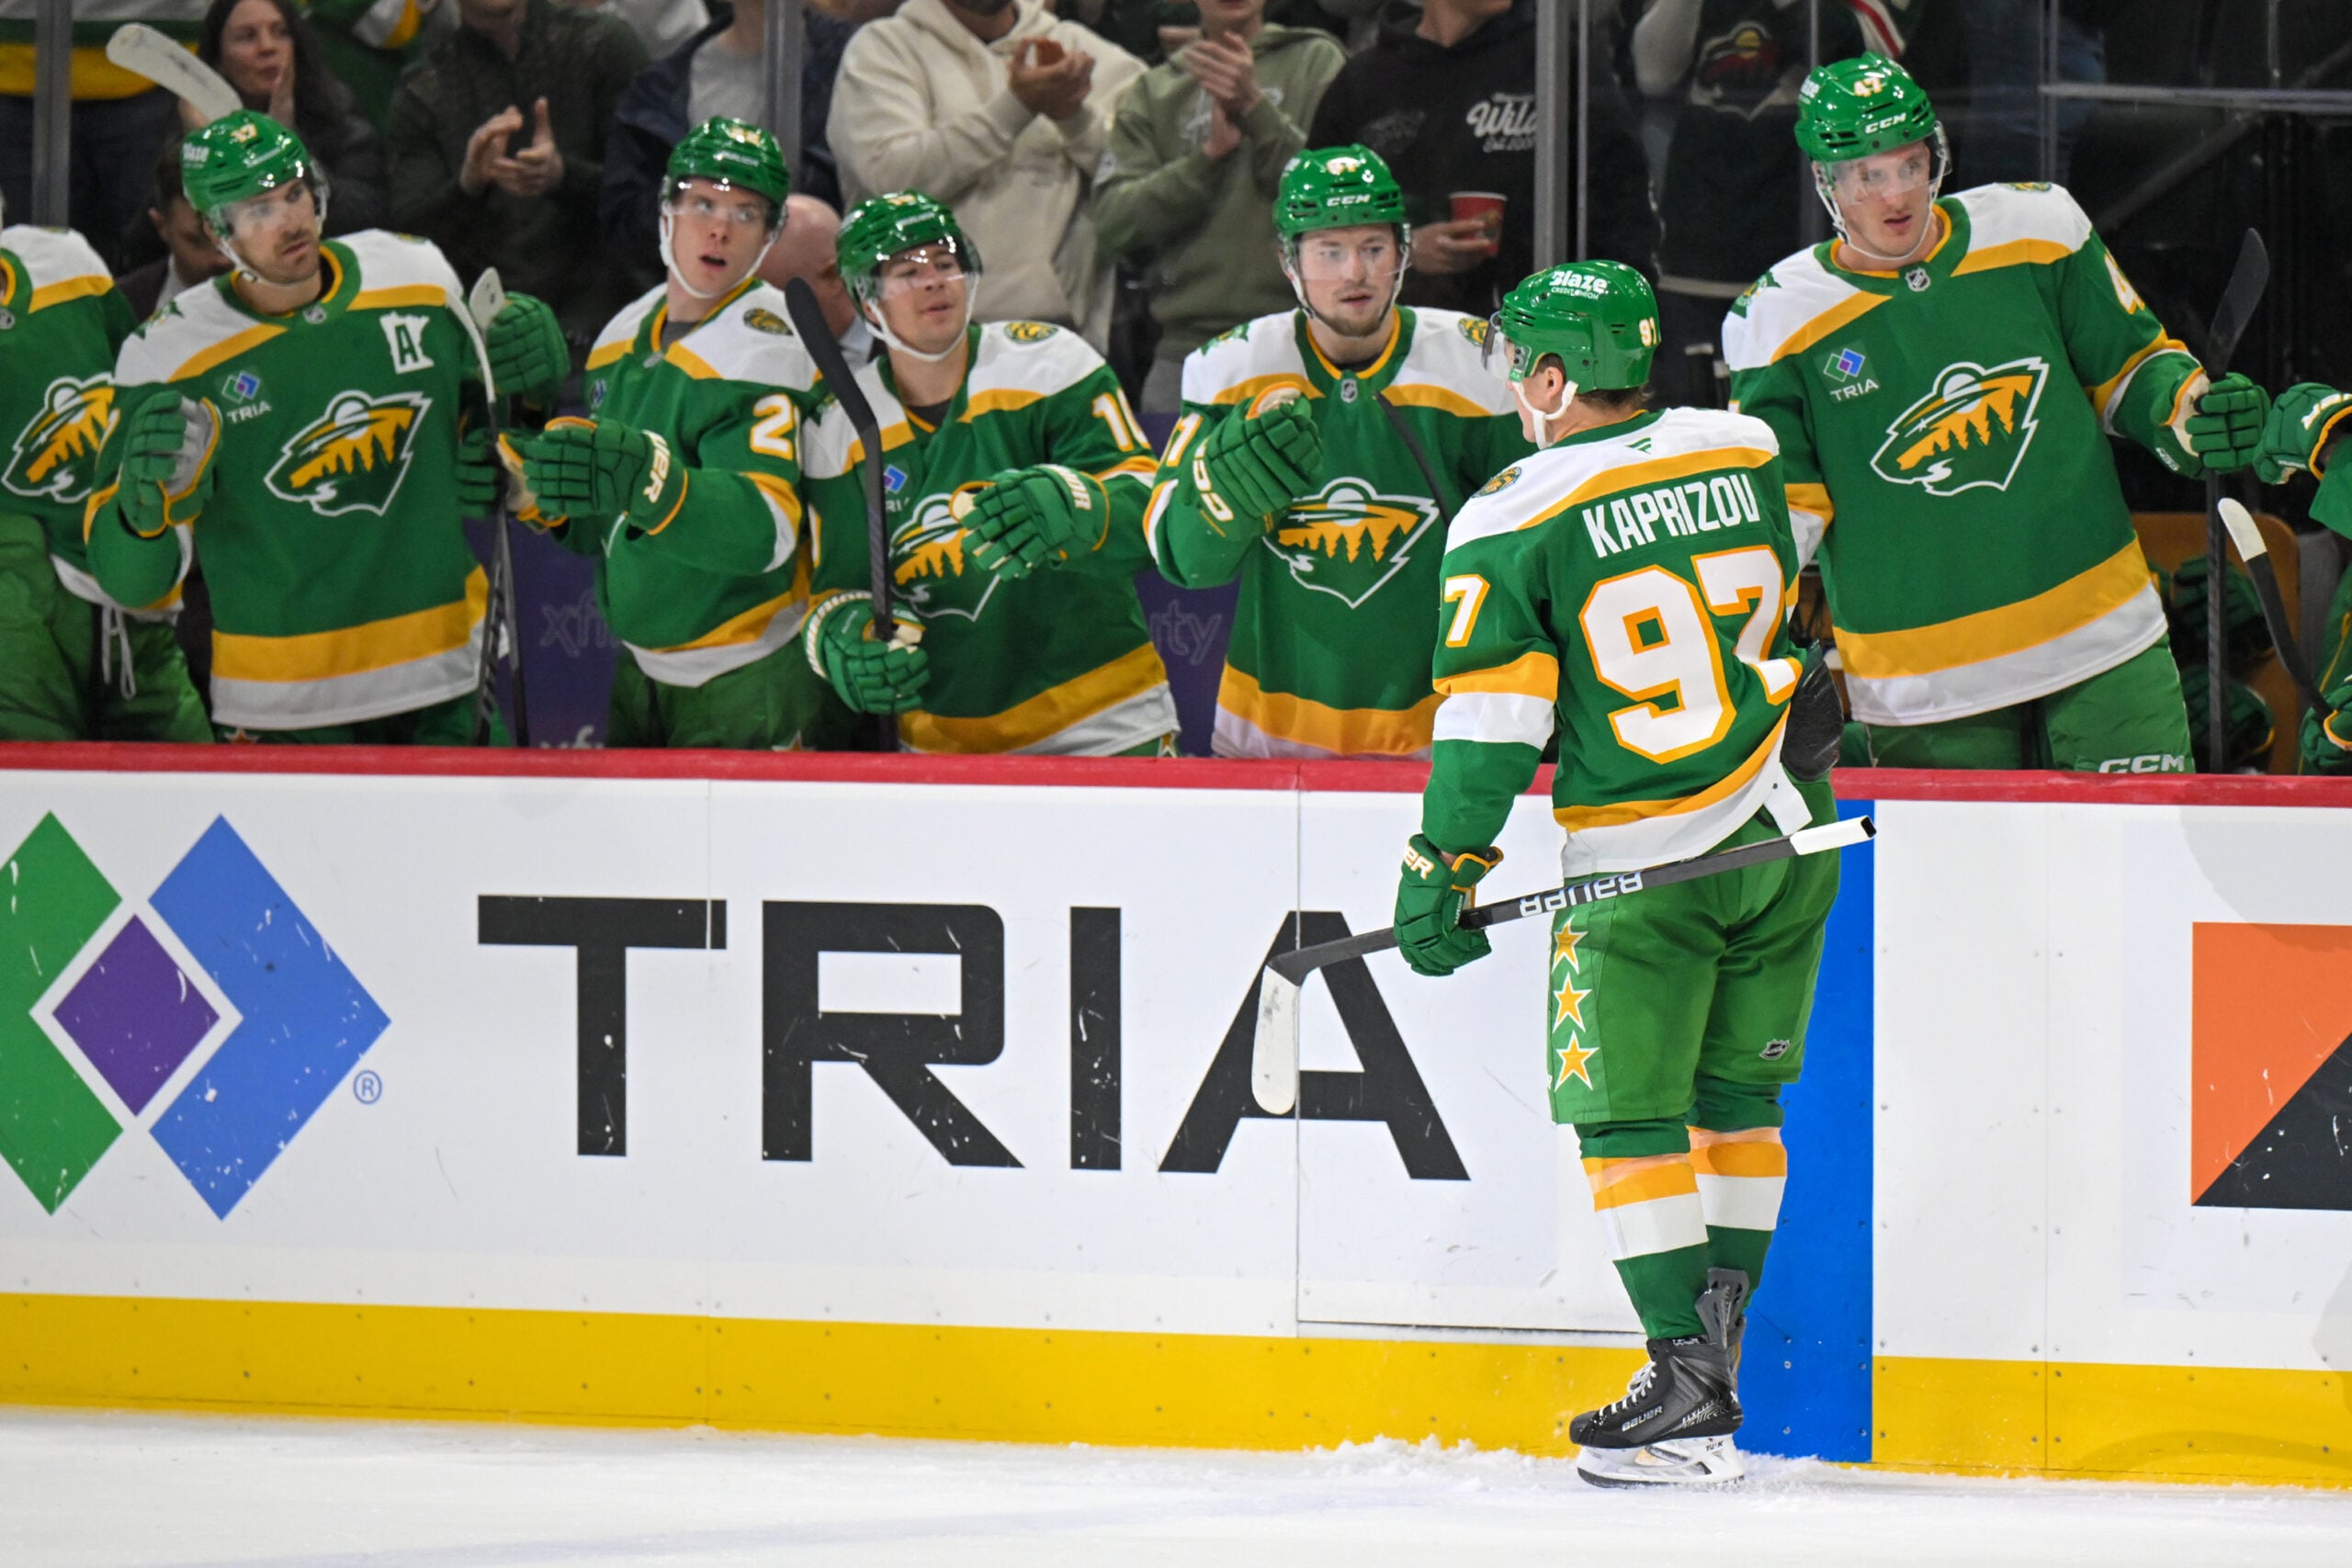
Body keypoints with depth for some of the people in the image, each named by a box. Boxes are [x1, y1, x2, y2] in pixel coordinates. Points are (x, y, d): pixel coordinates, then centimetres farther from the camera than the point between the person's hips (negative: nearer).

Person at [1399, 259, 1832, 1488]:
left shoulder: (1511, 523, -10)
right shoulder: (1746, 454, 4)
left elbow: (1491, 716, -11)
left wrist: (1443, 867, -4)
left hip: (1643, 861, -5)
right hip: (1788, 832, 5)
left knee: (1628, 1112, 1)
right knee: (1731, 1096, 16)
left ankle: (1689, 1387, -6)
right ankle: (1725, 1338, 16)